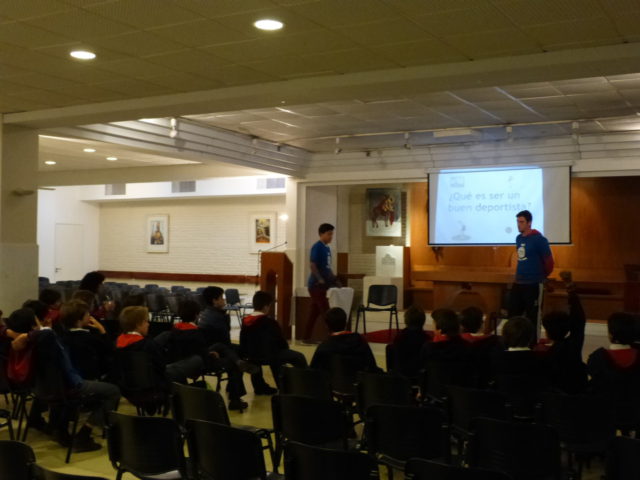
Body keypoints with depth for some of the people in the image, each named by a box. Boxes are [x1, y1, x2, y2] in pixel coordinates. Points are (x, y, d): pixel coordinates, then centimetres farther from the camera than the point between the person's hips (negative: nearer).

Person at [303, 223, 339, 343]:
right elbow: (312, 265, -19)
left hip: (322, 284, 9)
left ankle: (306, 337, 17)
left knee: (315, 312, 11)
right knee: (326, 311, -7)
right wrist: (320, 279, -23)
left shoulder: (327, 248, 15)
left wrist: (333, 278, 11)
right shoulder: (317, 247, -12)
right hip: (316, 284, -9)